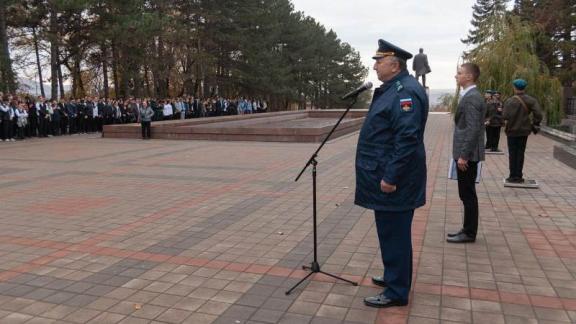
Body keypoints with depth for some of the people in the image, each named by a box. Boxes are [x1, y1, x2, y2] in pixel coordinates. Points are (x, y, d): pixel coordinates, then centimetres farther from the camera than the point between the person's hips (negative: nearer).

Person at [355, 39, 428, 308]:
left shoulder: (406, 91, -18)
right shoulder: (392, 89, 15)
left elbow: (407, 140, -25)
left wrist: (390, 177, -24)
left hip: (392, 180, -10)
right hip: (385, 175, 10)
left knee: (394, 234, 0)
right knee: (391, 232, 20)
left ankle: (397, 292, 12)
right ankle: (394, 276, 34)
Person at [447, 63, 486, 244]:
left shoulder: (471, 98, -16)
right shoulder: (471, 96, 15)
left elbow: (473, 130, -22)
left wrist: (463, 155, -21)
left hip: (467, 155, -10)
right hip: (466, 154, 10)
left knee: (468, 195, -2)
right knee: (467, 194, 15)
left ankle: (469, 233, 8)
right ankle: (468, 229, 24)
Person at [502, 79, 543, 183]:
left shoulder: (510, 101, -15)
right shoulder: (531, 100, -3)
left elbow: (505, 116, -21)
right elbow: (538, 114, -11)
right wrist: (535, 124, 1)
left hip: (512, 131, -3)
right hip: (524, 130, 3)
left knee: (512, 154, 6)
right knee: (521, 153, 11)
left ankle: (513, 176, 8)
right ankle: (519, 176, 14)